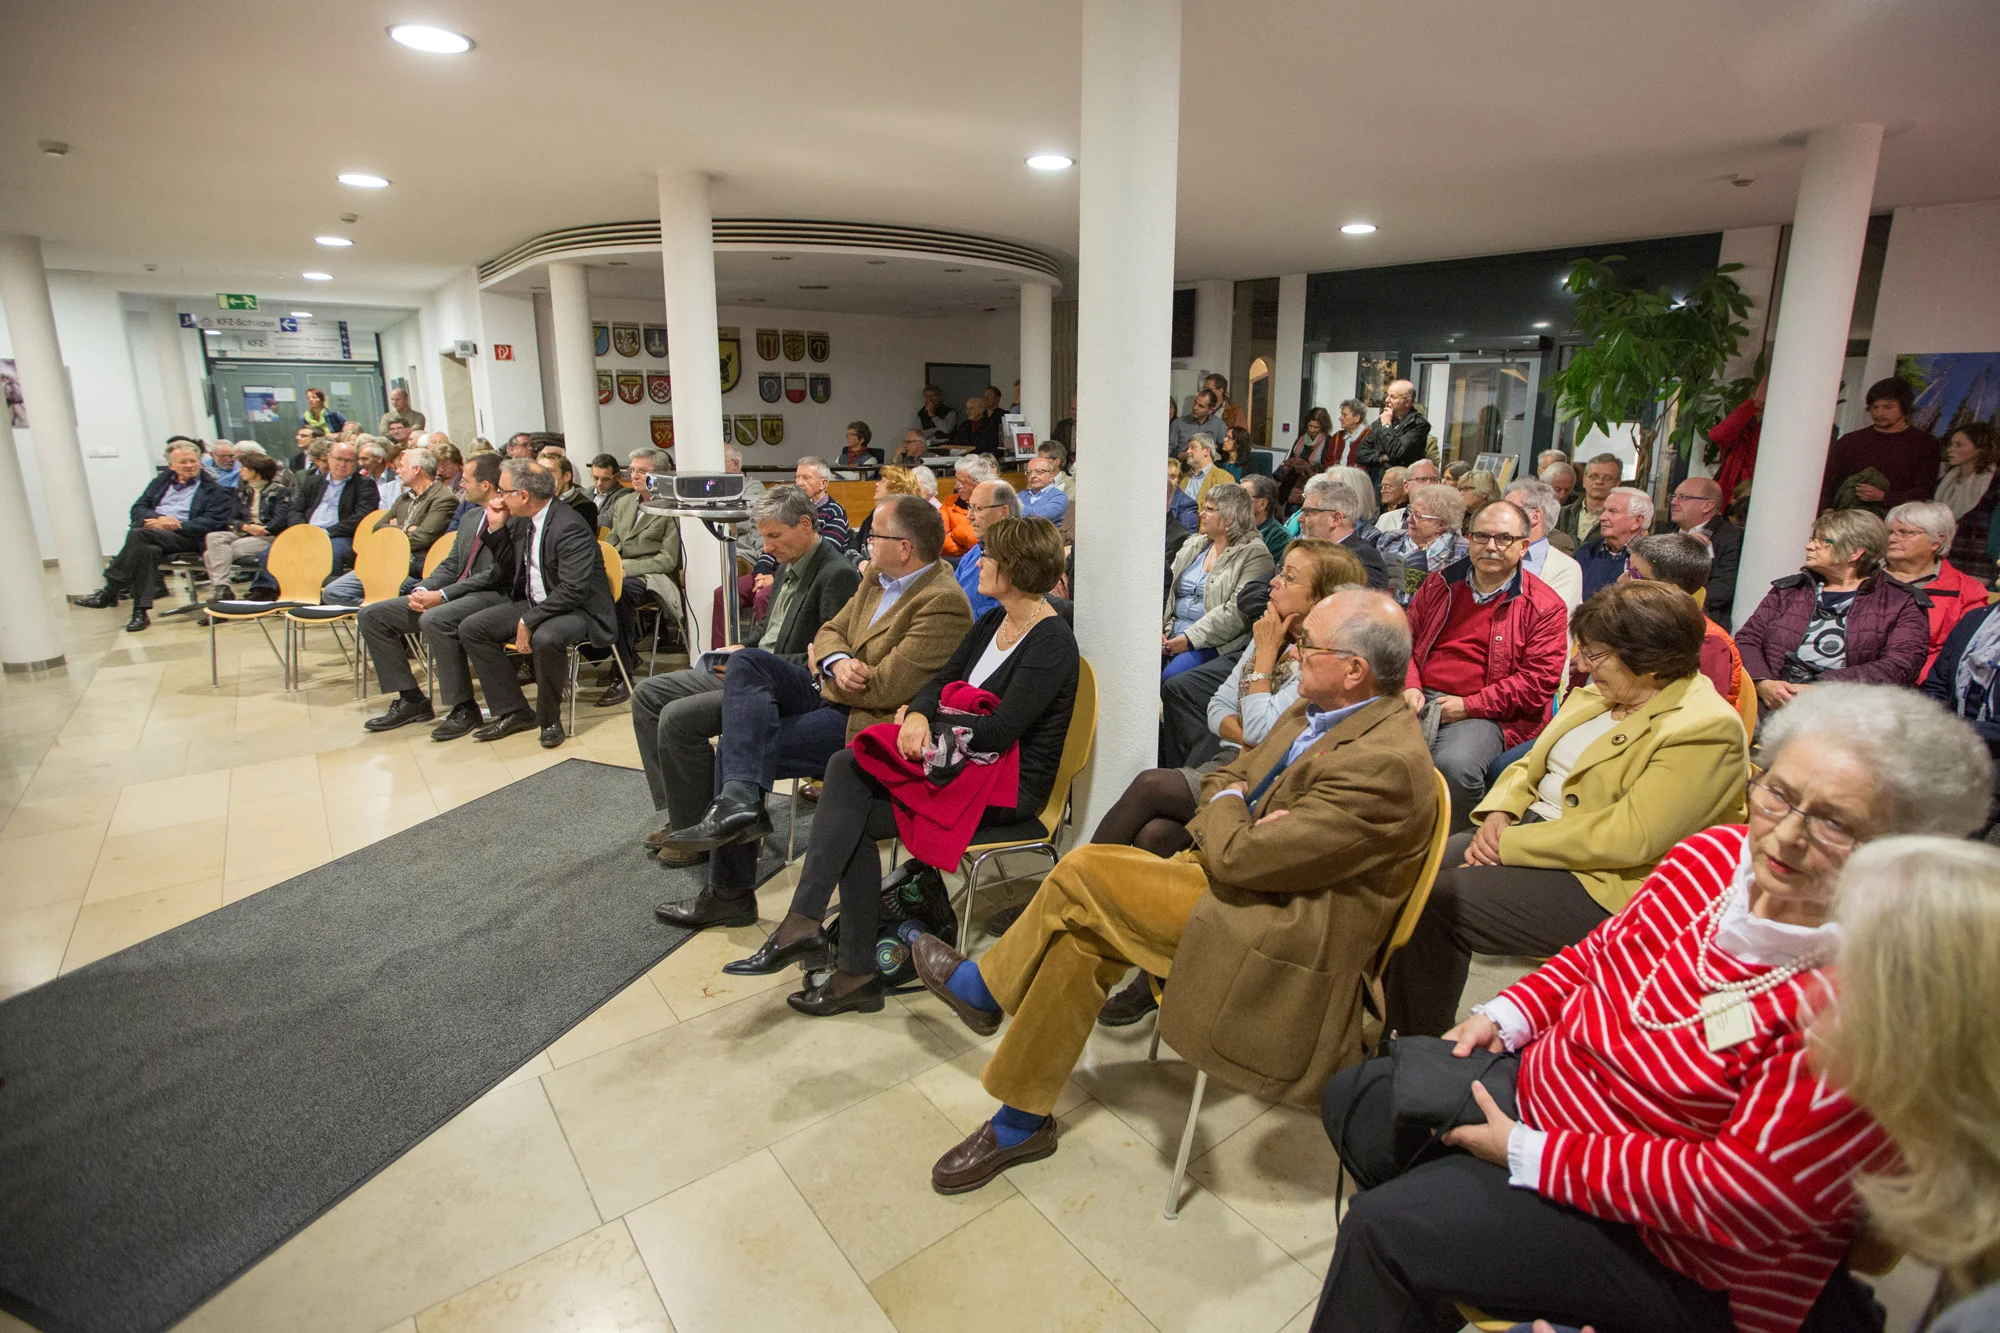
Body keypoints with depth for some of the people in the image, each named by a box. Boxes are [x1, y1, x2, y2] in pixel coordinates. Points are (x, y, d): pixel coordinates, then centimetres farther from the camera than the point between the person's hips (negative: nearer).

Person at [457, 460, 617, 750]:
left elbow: (574, 590, -27)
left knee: (545, 638, -38)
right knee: (471, 628, -2)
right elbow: (509, 572, 17)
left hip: (578, 610, -9)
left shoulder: (570, 526, -21)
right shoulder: (525, 522, 6)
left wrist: (528, 622, -24)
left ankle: (549, 719, -13)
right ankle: (514, 712, 2)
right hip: (534, 603, 9)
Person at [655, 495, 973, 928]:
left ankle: (731, 895, 1)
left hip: (863, 726, -9)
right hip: (830, 695, 9)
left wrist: (821, 670, -6)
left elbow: (886, 688, -24)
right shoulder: (877, 576, 9)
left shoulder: (943, 603, -21)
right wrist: (837, 662, -14)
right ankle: (739, 797, -22)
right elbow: (829, 631, 12)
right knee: (746, 660, -12)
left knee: (734, 748, -11)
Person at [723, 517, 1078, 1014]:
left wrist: (924, 721, -9)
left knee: (854, 816, -19)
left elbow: (998, 731, -21)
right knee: (846, 766, -16)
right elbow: (943, 679, 10)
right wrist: (918, 713, -12)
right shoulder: (992, 621, 13)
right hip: (965, 763, 8)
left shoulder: (1052, 645, -14)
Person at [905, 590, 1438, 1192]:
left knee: (1083, 872, -13)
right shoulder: (1316, 710, 5)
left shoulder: (1384, 764, -26)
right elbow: (1226, 776, 13)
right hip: (1255, 877, 9)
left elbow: (1238, 857, -25)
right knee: (1082, 935, -5)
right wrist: (1234, 810, -10)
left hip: (1287, 941, -9)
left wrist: (1227, 805, -4)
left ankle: (982, 986, 11)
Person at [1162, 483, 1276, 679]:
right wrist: (1158, 630, -3)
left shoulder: (1254, 554, -3)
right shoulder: (1193, 544, 19)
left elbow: (1238, 610, -14)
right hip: (1171, 635, 6)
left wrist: (1190, 638, -18)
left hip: (1211, 642, -6)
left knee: (1169, 678, -30)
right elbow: (1166, 588, 14)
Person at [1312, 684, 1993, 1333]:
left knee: (1384, 1229, -17)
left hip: (1678, 1250, -7)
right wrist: (1504, 1016, -3)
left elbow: (1739, 1195, -28)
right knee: (1354, 1097, 15)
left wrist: (1527, 1152, -24)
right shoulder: (1715, 854, -9)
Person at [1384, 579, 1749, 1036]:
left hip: (1607, 886, -8)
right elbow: (1531, 764, 15)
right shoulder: (1600, 693, 10)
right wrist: (1498, 813, -6)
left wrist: (1511, 843, -20)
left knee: (1435, 902, -21)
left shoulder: (1706, 731, -16)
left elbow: (1626, 837, -24)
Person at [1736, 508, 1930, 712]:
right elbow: (1747, 639, 10)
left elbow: (1899, 667, -4)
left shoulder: (1902, 604, 10)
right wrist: (1763, 683, -11)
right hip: (1776, 703, 3)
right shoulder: (1787, 590, 21)